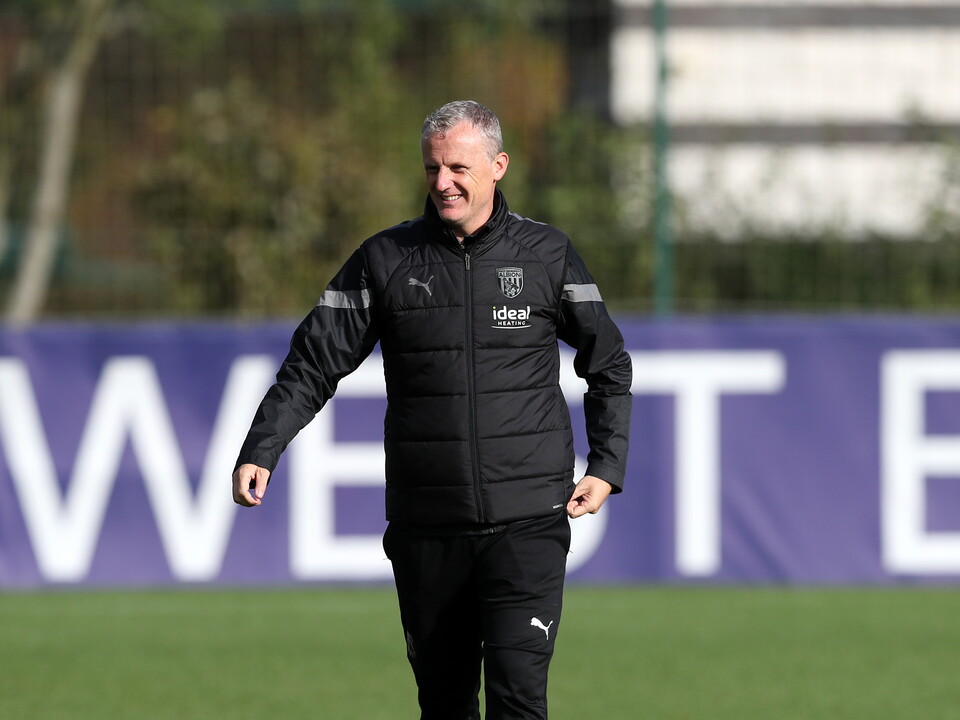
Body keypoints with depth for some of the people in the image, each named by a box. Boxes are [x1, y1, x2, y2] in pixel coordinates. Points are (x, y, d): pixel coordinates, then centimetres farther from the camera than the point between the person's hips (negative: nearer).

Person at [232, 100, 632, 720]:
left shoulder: (547, 255, 4)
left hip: (527, 522, -2)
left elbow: (609, 367, 14)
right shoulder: (385, 261, 5)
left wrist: (607, 468, 3)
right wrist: (260, 452, -9)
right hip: (426, 528, 2)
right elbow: (313, 365, 4)